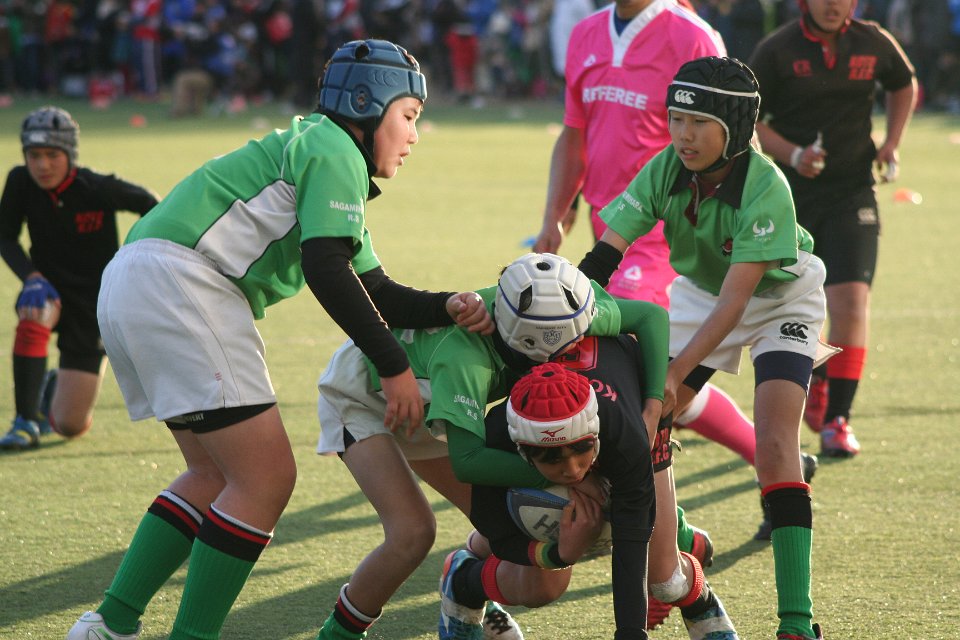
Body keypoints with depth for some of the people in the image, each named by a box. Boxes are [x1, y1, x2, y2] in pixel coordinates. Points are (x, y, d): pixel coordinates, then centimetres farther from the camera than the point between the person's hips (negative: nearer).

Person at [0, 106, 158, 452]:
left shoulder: (98, 189, -23)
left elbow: (149, 205, -7)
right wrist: (31, 276, -23)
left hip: (94, 305, -1)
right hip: (49, 287, 2)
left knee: (71, 426, -3)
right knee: (32, 315, -39)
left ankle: (56, 387, 37)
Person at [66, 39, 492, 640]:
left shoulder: (312, 149, 28)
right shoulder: (334, 151, -3)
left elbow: (376, 292, 24)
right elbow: (327, 270, -15)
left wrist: (449, 307, 6)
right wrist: (394, 365, -10)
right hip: (178, 281, -11)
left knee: (215, 473, 18)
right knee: (266, 478, -7)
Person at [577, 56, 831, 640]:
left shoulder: (765, 187, -34)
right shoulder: (665, 171, -21)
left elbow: (734, 302, -36)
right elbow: (602, 260, -25)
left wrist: (675, 374, -44)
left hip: (779, 300, -5)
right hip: (700, 293, 5)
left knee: (775, 445, -20)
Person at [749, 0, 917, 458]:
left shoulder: (873, 43, 0)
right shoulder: (777, 51, -7)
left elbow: (904, 85, 21)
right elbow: (748, 120, -3)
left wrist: (892, 142, 7)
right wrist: (792, 154, -19)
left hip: (853, 192, 0)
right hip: (792, 195, 0)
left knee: (851, 297, -16)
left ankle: (837, 419, -13)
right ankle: (815, 380, 43)